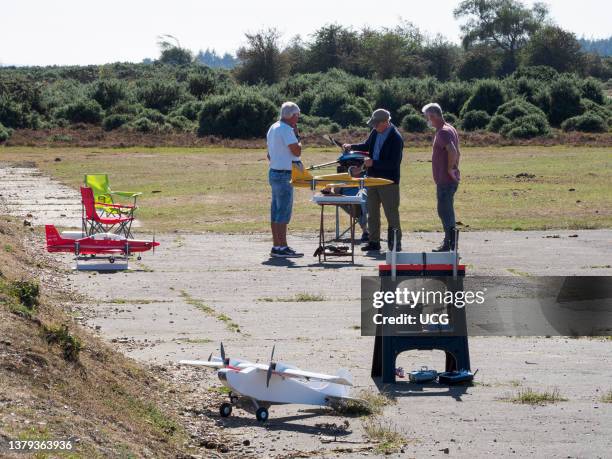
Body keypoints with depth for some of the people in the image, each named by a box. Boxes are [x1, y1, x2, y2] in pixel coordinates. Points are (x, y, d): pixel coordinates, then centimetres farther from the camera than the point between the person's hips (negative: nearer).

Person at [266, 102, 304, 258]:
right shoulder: (286, 130, -16)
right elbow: (297, 151, -18)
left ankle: (276, 246, 14)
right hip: (284, 175, -10)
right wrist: (297, 136, -4)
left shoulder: (273, 128, 16)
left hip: (274, 173, 10)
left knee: (276, 211, 11)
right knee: (284, 212, -9)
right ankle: (281, 247, -10)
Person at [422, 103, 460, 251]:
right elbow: (457, 153, 24)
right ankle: (449, 243, 21)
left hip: (445, 179, -10)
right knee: (447, 211, 15)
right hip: (451, 179, 10)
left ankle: (450, 243, -8)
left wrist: (450, 169, -21)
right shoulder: (450, 129, 16)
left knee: (444, 211, -8)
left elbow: (453, 151, -31)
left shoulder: (443, 132, -17)